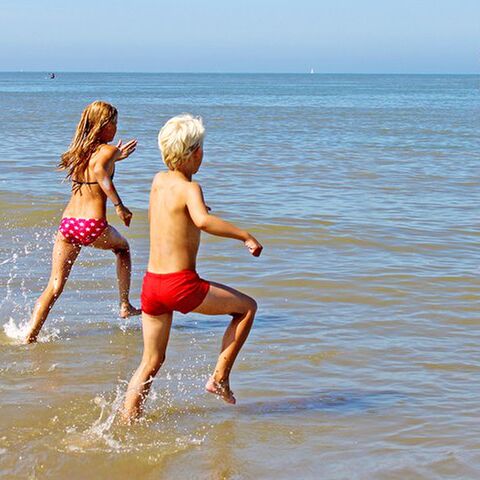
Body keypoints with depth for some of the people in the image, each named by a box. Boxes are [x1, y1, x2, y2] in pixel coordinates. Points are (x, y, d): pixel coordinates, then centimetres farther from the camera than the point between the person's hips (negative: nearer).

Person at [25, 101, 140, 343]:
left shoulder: (77, 151, 15)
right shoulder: (108, 150, -4)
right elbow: (99, 171, -26)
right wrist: (119, 204, -25)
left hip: (67, 223, 5)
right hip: (93, 226, -5)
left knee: (54, 287, 6)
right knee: (122, 247, 30)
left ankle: (29, 336, -5)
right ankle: (125, 306, 31)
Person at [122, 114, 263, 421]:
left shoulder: (159, 180, 9)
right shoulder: (190, 188, -12)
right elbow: (203, 221, -34)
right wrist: (245, 235, -26)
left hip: (151, 283, 7)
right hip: (182, 285, -7)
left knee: (151, 363, 17)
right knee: (247, 307, 14)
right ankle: (220, 378, 12)